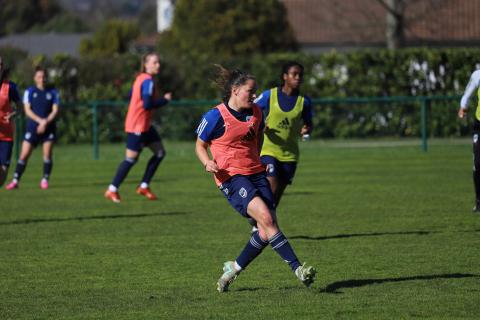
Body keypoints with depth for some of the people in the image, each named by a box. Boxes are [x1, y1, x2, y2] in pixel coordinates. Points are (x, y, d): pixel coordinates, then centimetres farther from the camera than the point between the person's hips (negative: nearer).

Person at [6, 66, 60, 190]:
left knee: (47, 154, -6)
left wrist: (46, 122, -14)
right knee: (24, 155, -4)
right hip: (33, 127, -1)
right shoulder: (29, 92, 2)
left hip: (49, 128, 1)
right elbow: (27, 110, -4)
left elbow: (55, 110, 1)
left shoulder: (53, 92, 5)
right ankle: (15, 181, 0)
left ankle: (45, 179, 6)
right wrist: (40, 120, -16)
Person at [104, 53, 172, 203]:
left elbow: (131, 98, 15)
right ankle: (112, 190, 5)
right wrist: (165, 100, -15)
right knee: (131, 158, -4)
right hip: (137, 126, -10)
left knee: (160, 152, 10)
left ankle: (144, 186, 14)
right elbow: (147, 105, -26)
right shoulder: (148, 81, -19)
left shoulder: (140, 78, 11)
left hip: (144, 125, 10)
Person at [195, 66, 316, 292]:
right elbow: (200, 146, 1)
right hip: (231, 177, -7)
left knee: (267, 230, -5)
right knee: (265, 217, -23)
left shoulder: (255, 113, 9)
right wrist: (208, 163, -17)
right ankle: (297, 268, -26)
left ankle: (234, 268, 15)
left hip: (255, 173, 7)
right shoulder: (216, 117, -9)